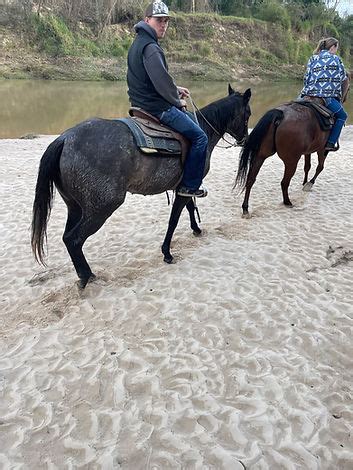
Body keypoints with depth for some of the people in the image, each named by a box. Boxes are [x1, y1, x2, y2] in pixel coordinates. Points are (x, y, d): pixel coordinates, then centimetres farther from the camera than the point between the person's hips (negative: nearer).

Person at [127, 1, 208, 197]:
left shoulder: (140, 42, 15)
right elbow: (162, 80, -24)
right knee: (200, 137, -6)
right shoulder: (150, 48, -19)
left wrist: (175, 89, 16)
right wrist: (177, 101, -8)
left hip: (142, 104, 11)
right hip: (157, 107, -11)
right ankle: (189, 186, 0)